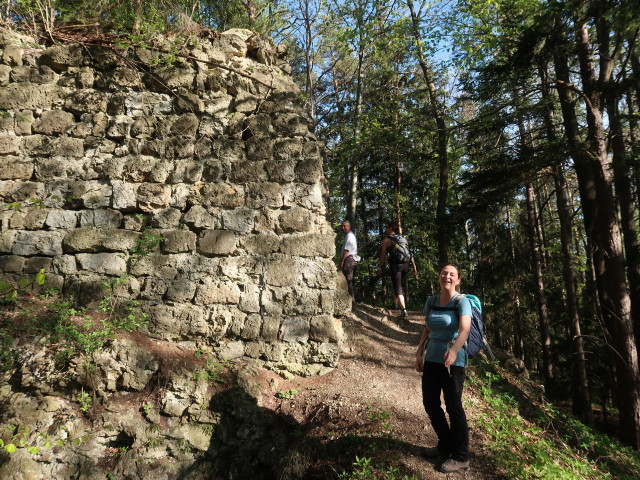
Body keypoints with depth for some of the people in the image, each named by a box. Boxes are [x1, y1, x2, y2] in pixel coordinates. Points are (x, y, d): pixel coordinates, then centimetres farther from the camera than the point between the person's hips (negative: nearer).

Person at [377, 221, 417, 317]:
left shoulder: (386, 240, 2)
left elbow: (383, 256, -3)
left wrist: (379, 268, 2)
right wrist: (414, 267, 12)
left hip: (395, 265, -5)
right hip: (405, 264, 5)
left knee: (398, 288, -3)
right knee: (401, 286, 21)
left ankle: (404, 310, -15)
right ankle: (395, 304, 38)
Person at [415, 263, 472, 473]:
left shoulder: (461, 301, -12)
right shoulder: (431, 301, 6)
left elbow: (465, 329, -27)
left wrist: (454, 351, -44)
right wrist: (419, 353, 9)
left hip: (453, 360, -6)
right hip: (432, 359, 6)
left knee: (453, 406, 2)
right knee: (430, 403, 12)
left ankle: (460, 457, 18)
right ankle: (445, 446, 33)